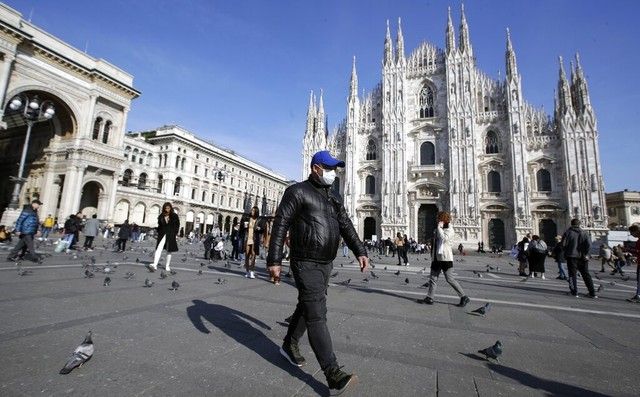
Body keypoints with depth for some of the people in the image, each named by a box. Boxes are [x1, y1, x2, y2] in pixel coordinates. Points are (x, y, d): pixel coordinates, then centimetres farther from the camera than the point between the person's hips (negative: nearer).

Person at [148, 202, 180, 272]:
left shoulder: (174, 216, 0)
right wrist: (159, 234, 8)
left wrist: (176, 235, -3)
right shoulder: (161, 216, 8)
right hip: (162, 235, 2)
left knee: (169, 251, 7)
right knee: (159, 249, -13)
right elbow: (159, 225, 14)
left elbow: (177, 226, 2)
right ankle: (154, 265, -20)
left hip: (171, 235, -1)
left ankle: (167, 266, 17)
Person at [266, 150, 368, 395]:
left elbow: (346, 226, 9)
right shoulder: (297, 192, -7)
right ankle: (334, 375, -5)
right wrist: (274, 260, -18)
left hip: (326, 264, 8)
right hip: (306, 264, -8)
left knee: (307, 307, 20)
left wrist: (360, 251, -4)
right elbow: (280, 225, -13)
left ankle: (289, 346, 40)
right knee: (317, 315, -9)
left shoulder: (332, 198, 15)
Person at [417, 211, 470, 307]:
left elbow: (443, 238, -29)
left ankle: (464, 297, 9)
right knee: (433, 278, 8)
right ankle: (429, 298, 13)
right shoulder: (437, 230, 16)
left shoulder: (449, 230, -8)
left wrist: (439, 227, -16)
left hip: (446, 258, -8)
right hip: (437, 258, 8)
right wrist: (433, 258, 21)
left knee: (450, 279, -5)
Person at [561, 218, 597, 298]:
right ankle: (592, 293, 12)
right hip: (582, 258, 3)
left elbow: (563, 244, -10)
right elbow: (589, 245, -7)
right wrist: (585, 253, -1)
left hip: (571, 256, -3)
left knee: (572, 274, 2)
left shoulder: (568, 232, -3)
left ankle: (574, 292, 0)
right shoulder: (584, 233, 6)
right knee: (586, 275, 12)